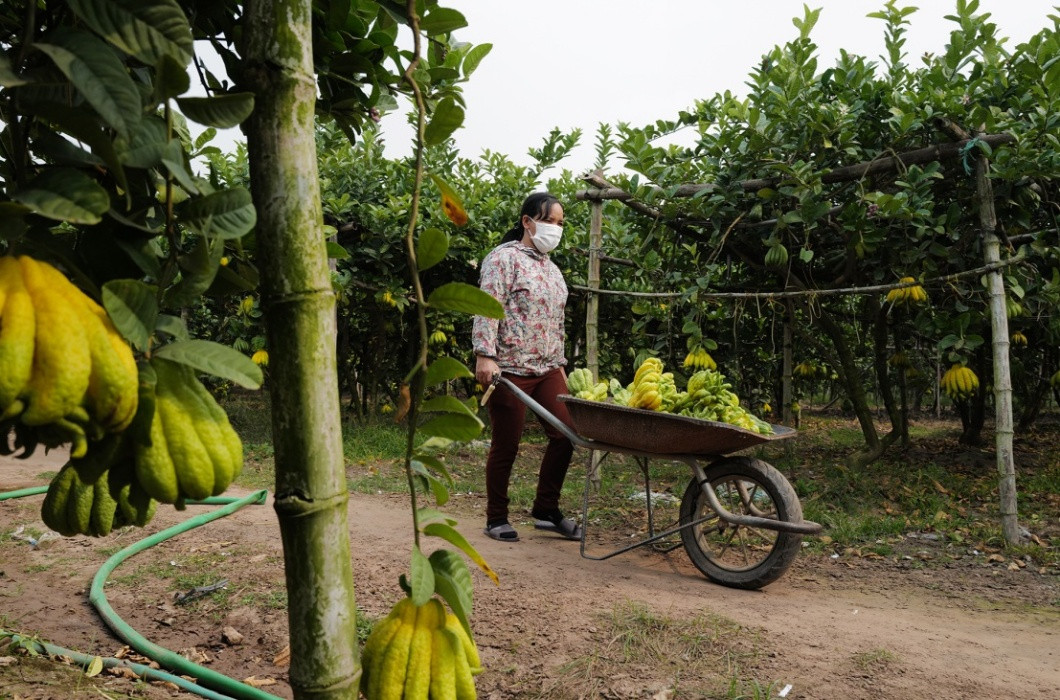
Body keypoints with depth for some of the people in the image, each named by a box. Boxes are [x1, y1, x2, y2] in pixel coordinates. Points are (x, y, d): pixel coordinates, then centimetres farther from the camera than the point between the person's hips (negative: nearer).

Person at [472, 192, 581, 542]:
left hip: (547, 369, 8)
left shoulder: (551, 268, 19)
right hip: (509, 368, -8)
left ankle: (546, 510, 18)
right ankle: (496, 519, 18)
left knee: (565, 435, 2)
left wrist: (560, 362, 21)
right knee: (506, 446, 2)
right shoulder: (504, 258, -6)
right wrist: (485, 355, -24)